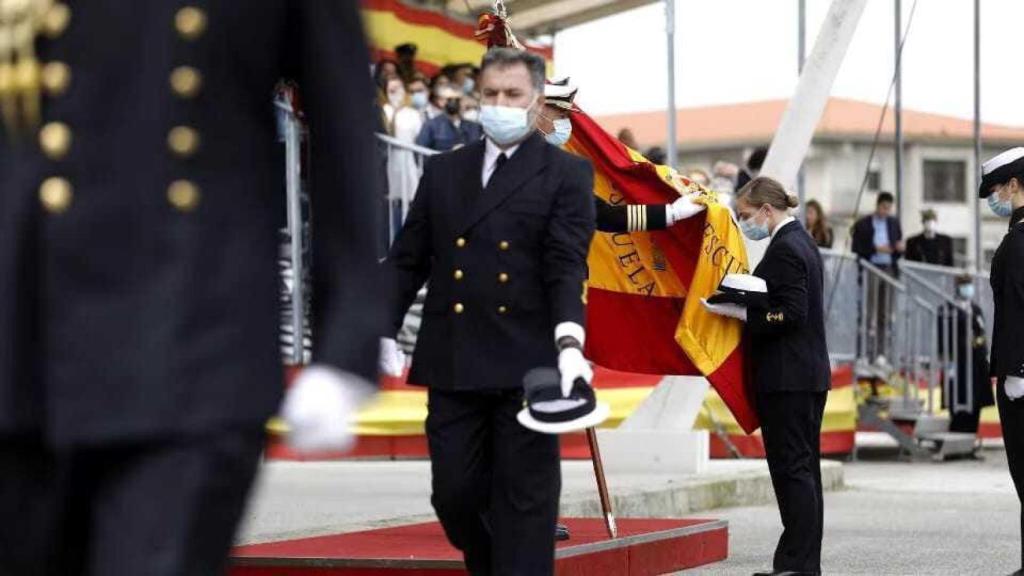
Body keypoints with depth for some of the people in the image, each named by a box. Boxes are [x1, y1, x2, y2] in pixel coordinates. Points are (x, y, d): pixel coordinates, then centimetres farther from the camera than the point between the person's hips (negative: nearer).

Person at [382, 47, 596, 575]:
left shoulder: (565, 174, 2)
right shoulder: (443, 171, 15)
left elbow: (567, 265, -8)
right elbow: (407, 259, 16)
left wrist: (569, 340, -22)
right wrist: (383, 330, 7)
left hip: (526, 365, -4)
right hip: (452, 364, 4)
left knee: (524, 500, -1)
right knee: (454, 493, 5)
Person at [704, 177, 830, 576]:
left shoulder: (784, 249, -15)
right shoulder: (801, 242, 16)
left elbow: (791, 314, -21)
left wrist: (740, 313, -15)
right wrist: (743, 309, 12)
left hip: (787, 378, -10)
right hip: (808, 375, 10)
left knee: (792, 467, -8)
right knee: (803, 469, 12)